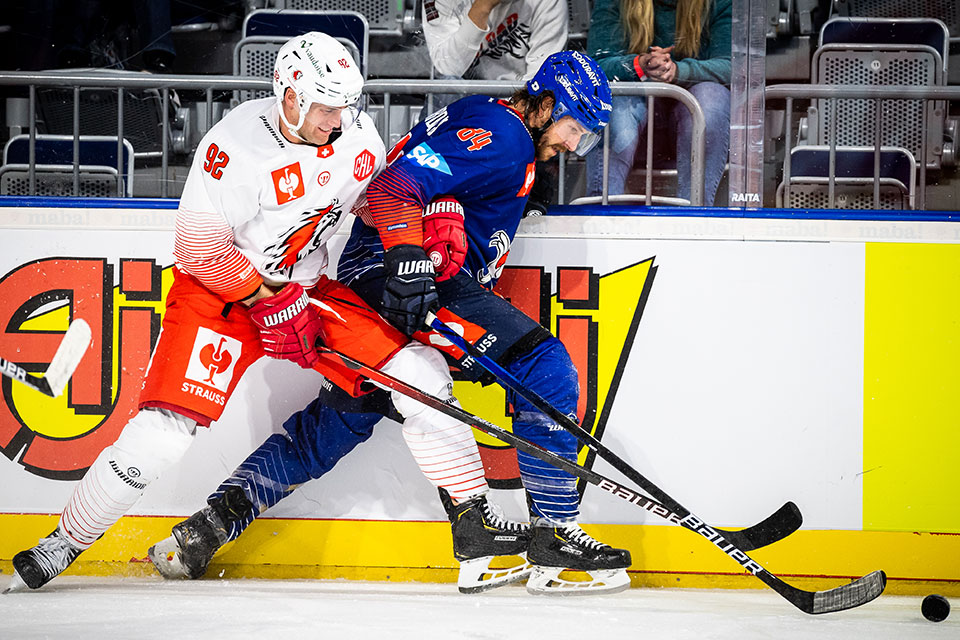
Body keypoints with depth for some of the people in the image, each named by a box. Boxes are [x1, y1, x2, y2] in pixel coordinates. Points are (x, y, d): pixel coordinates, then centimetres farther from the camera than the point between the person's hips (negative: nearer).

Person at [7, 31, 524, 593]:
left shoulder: (356, 132, -8)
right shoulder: (236, 147, -26)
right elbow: (200, 252, -19)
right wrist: (268, 300, -19)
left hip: (310, 287, 5)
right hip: (218, 288, -5)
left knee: (419, 373, -8)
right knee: (164, 431, -18)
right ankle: (64, 544, -1)